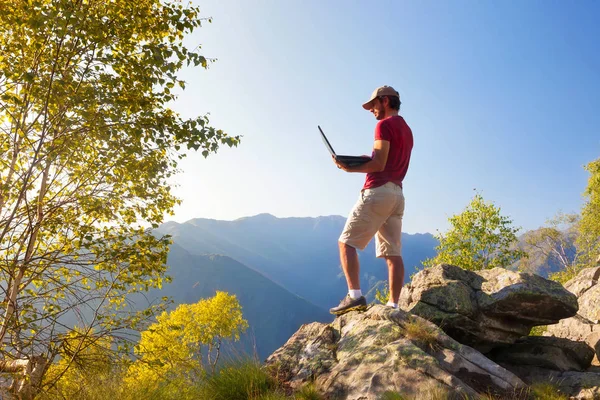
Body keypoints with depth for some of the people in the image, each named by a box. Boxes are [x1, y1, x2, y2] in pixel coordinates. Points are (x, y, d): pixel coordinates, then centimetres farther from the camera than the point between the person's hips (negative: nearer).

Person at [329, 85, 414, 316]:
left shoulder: (385, 125, -5)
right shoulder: (407, 129, 22)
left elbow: (379, 164, -14)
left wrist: (350, 168, -6)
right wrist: (367, 161, 14)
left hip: (378, 191, -9)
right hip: (397, 194, 9)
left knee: (347, 242, -6)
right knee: (393, 253, 4)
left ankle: (355, 295, -16)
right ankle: (393, 305, 2)